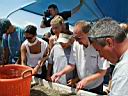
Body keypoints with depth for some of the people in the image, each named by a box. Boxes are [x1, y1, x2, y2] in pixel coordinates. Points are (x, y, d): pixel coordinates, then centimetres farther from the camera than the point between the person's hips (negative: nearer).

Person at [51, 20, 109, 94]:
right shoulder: (76, 44, -11)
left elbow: (103, 72, -19)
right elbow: (72, 65, -2)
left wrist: (86, 80, -28)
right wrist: (61, 73, -19)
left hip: (96, 87, -3)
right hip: (81, 86, 4)